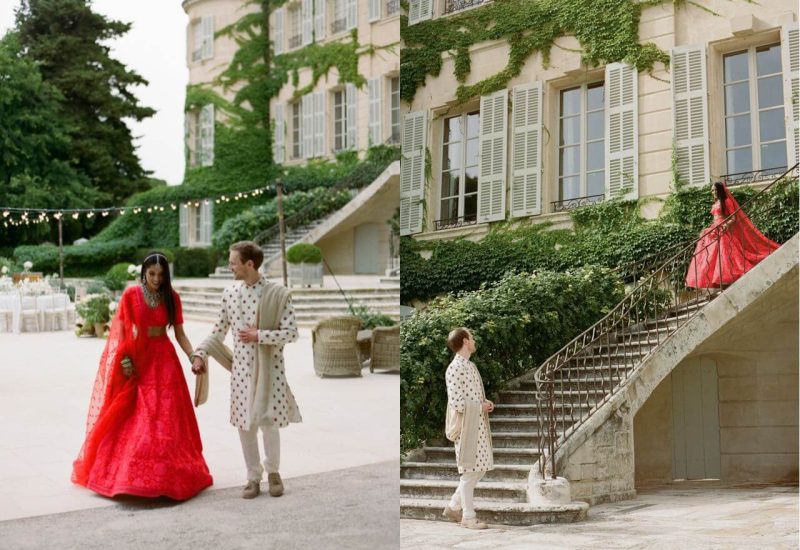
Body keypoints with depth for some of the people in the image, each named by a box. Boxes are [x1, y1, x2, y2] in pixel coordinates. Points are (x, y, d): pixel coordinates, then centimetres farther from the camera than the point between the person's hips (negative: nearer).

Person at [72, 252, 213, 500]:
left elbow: (180, 334, 2)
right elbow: (120, 330, -2)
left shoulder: (172, 298, 1)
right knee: (132, 419, 1)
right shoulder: (131, 295, -4)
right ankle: (126, 473, 11)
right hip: (137, 361, -1)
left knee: (165, 418, -1)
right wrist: (124, 360, -11)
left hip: (163, 361, 2)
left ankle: (166, 473, 7)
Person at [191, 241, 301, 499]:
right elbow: (218, 331, 10)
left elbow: (291, 333, -9)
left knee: (268, 423, -1)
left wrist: (259, 335, -17)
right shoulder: (229, 294, 3)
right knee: (245, 425, 5)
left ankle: (273, 471, 24)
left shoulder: (277, 294, -9)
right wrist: (200, 353, -3)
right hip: (242, 368, 3)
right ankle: (253, 477, 21)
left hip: (269, 368, -3)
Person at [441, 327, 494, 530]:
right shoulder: (455, 369, -15)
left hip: (479, 426, 9)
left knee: (481, 468, 12)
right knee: (470, 471, -3)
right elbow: (457, 404, -20)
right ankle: (468, 516, 7)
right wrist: (481, 408, -11)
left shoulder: (470, 365, 15)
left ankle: (454, 506, 23)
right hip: (466, 427, -9)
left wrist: (486, 403, 7)